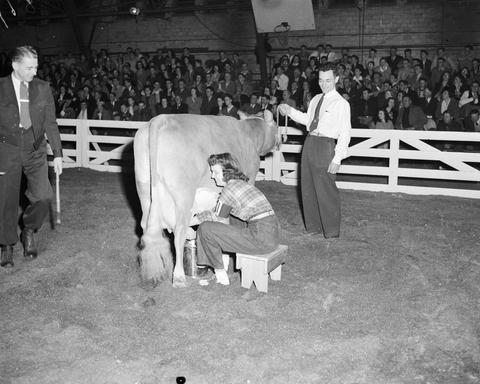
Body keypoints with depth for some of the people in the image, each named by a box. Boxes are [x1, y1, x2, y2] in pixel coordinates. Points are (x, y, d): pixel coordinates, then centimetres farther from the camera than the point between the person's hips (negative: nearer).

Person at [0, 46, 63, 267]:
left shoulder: (43, 89, 3)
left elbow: (50, 124, 5)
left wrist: (57, 154, 1)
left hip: (36, 151, 1)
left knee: (43, 197, -11)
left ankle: (29, 230, 19)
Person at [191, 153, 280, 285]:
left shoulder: (229, 189, -9)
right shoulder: (241, 183, 16)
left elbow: (216, 218, 2)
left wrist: (186, 223, 11)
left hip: (261, 239, -10)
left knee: (205, 228, -5)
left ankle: (220, 272, 7)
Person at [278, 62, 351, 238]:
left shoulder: (341, 104, -8)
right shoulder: (316, 99, 14)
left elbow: (345, 133, -11)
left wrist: (337, 158, -16)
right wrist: (290, 111, 11)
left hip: (325, 146, -7)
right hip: (309, 143, 7)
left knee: (326, 190, -3)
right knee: (308, 187, 13)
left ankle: (331, 231, 13)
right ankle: (313, 226, 28)